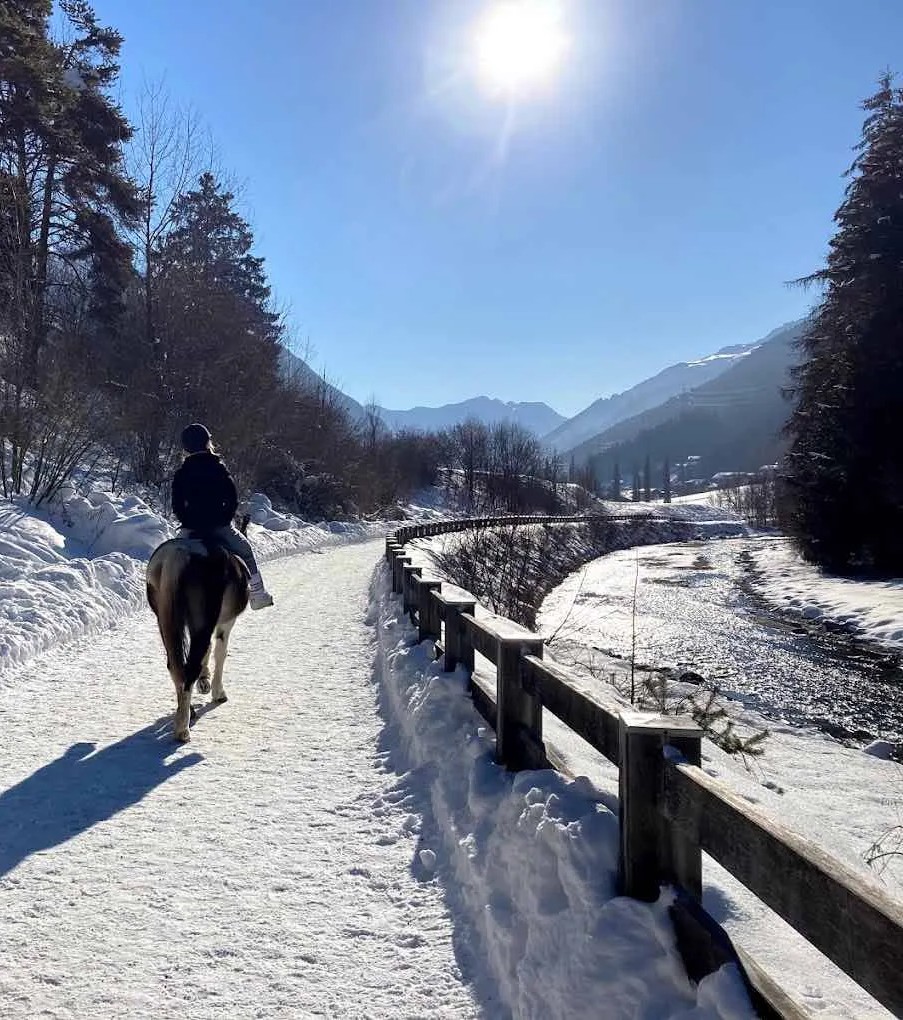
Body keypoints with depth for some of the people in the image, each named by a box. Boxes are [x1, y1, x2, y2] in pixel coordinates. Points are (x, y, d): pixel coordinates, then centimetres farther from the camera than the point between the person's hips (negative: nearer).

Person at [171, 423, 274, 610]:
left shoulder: (180, 474, 2)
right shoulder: (218, 468, -3)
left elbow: (177, 505, 0)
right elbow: (232, 499, -7)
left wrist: (187, 522, 11)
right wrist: (225, 519, 4)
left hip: (191, 527, 2)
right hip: (218, 526, -2)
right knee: (245, 550, 18)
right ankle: (257, 595, 19)